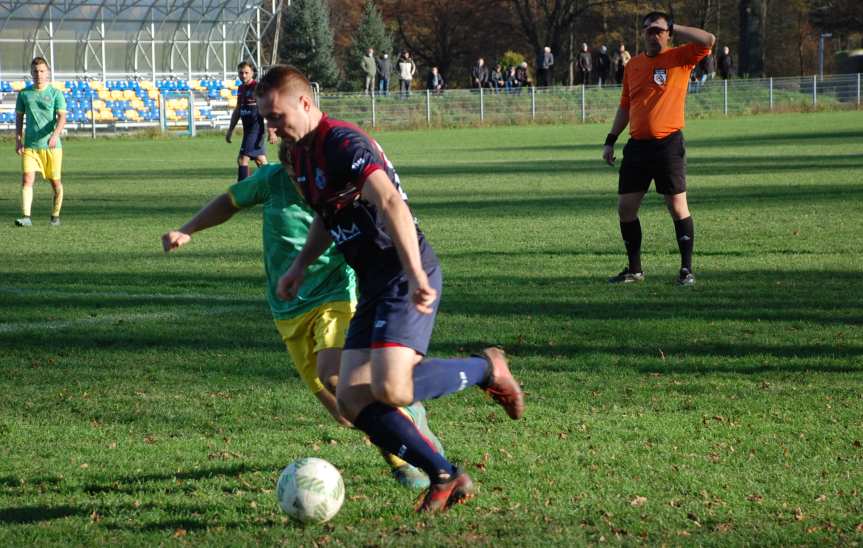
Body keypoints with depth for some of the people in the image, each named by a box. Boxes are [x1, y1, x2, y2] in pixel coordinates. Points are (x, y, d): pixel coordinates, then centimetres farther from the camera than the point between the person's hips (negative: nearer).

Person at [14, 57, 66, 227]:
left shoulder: (55, 93, 0)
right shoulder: (24, 94, 8)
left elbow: (62, 117, -10)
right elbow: (19, 117, 15)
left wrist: (55, 135, -27)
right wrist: (18, 140, 5)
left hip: (52, 146, -1)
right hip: (30, 146, 1)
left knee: (55, 182, 6)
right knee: (27, 179, -13)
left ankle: (55, 216, 22)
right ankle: (26, 217, -19)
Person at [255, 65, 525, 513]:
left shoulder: (342, 142, -17)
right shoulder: (301, 154, 14)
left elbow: (391, 203, -30)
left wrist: (416, 277, -37)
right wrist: (300, 266, 21)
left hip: (406, 281, -10)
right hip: (374, 288, 10)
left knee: (391, 389, -23)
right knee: (352, 399, -1)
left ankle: (487, 369, 3)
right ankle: (445, 477, 5)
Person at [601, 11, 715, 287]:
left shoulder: (679, 58, -1)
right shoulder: (633, 65, 13)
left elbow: (708, 41, -18)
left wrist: (672, 27, -12)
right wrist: (611, 140, 17)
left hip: (668, 144, -5)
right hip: (637, 145, 5)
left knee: (677, 207, -5)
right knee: (625, 207, 6)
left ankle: (686, 270, 2)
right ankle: (634, 269, 18)